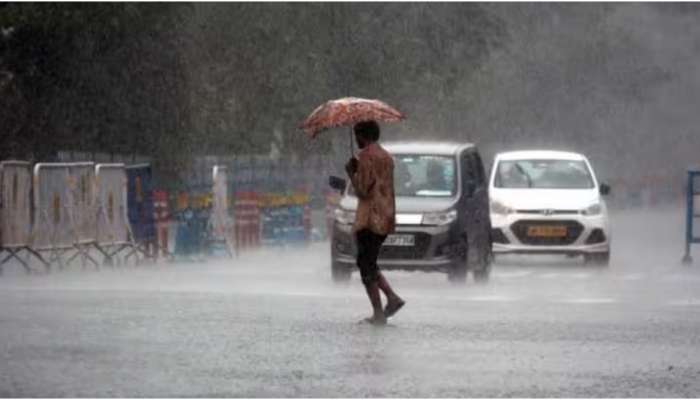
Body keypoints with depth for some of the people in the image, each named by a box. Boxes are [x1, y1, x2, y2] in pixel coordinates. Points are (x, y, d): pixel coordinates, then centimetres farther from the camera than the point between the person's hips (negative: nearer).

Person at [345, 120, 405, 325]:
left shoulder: (366, 155, -12)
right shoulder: (386, 157, 16)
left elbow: (362, 191, -15)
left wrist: (351, 172, -3)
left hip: (369, 217, -9)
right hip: (385, 218, 9)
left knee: (366, 266, -3)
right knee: (369, 263, 18)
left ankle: (378, 314, -6)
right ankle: (392, 297, 5)